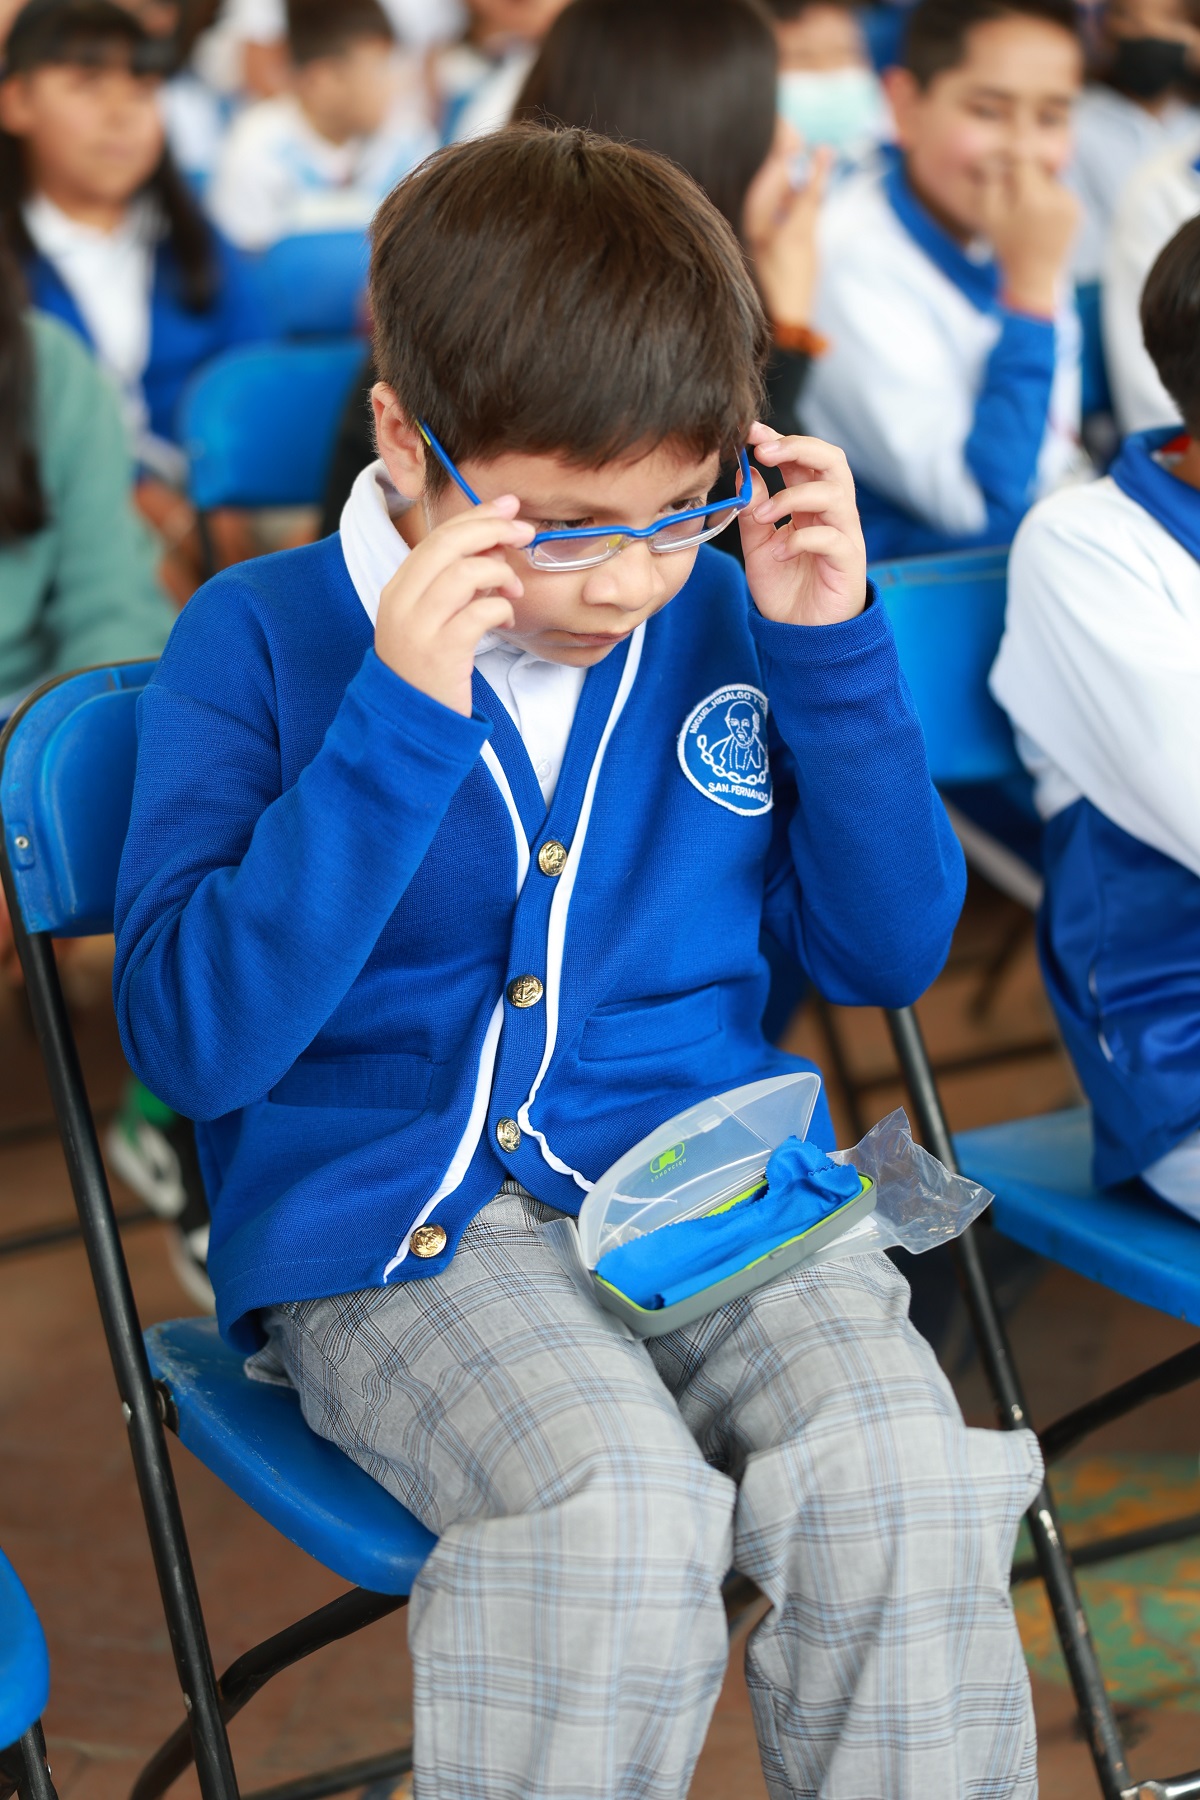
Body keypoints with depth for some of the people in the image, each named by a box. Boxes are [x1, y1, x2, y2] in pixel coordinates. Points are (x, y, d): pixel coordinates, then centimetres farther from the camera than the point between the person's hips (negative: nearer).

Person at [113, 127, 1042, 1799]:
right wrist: (401, 717, -21)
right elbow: (193, 1041, -13)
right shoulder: (263, 640, -4)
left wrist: (828, 647, -4)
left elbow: (890, 950, 9)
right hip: (394, 1235, -3)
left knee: (907, 1488, -25)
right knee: (617, 1520, -31)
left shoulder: (719, 616, 6)